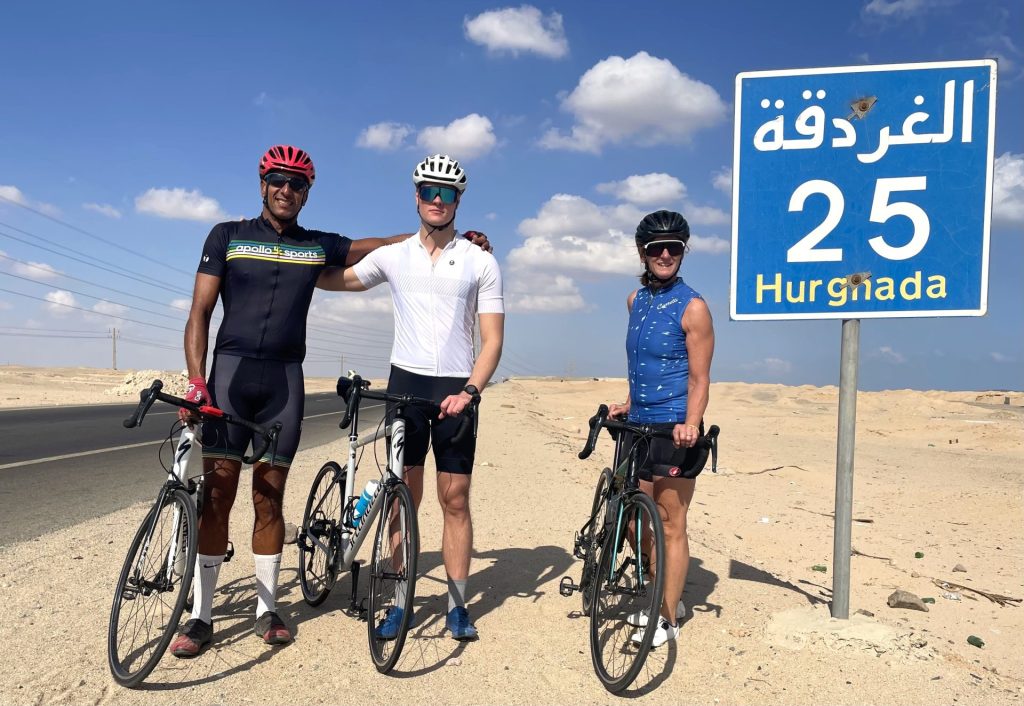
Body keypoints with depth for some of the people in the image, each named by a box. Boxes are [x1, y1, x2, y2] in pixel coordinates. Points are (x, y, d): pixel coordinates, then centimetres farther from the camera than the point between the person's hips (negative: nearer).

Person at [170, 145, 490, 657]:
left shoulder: (319, 246, 11)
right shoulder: (228, 236, 5)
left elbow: (386, 245, 17)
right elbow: (200, 312, 1)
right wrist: (195, 378, -11)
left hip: (284, 379, 2)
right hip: (230, 371, -1)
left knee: (269, 498, 7)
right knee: (216, 495, -3)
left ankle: (267, 608, 18)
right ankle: (200, 616, 7)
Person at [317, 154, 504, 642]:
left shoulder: (481, 262, 1)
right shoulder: (392, 256, 7)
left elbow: (493, 339, -2)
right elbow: (330, 279, 20)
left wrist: (469, 391, -15)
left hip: (456, 390, -1)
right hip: (406, 383, 2)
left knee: (454, 500, 4)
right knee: (404, 497, 5)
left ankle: (457, 606, 16)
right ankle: (400, 603, 17)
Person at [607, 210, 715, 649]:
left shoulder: (692, 307, -8)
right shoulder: (636, 301, 12)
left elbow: (698, 378, -11)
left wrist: (690, 424, -25)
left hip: (674, 431, -7)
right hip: (637, 427, 7)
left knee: (671, 525, 1)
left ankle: (667, 619, 15)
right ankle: (666, 597, 32)